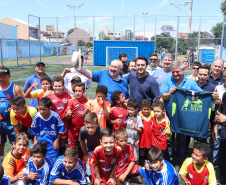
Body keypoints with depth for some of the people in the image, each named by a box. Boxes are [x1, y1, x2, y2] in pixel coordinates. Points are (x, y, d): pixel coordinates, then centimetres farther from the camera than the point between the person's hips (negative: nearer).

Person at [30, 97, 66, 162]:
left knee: (52, 161, 5)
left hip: (53, 142, -1)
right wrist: (35, 140, 3)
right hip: (40, 142, 2)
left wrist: (57, 140, -3)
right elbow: (34, 130, 2)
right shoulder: (37, 116, -14)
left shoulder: (55, 116, -18)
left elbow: (60, 129, -5)